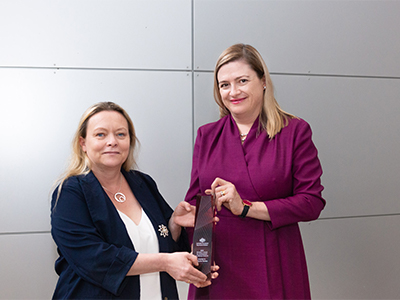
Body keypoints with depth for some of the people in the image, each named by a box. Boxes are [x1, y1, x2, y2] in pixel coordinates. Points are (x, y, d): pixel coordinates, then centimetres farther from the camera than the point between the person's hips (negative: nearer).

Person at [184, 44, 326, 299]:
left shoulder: (295, 131, -2)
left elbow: (312, 203, -8)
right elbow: (194, 201, 7)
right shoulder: (206, 135, 7)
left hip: (274, 267, -2)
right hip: (217, 266, 2)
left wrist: (246, 207, -15)